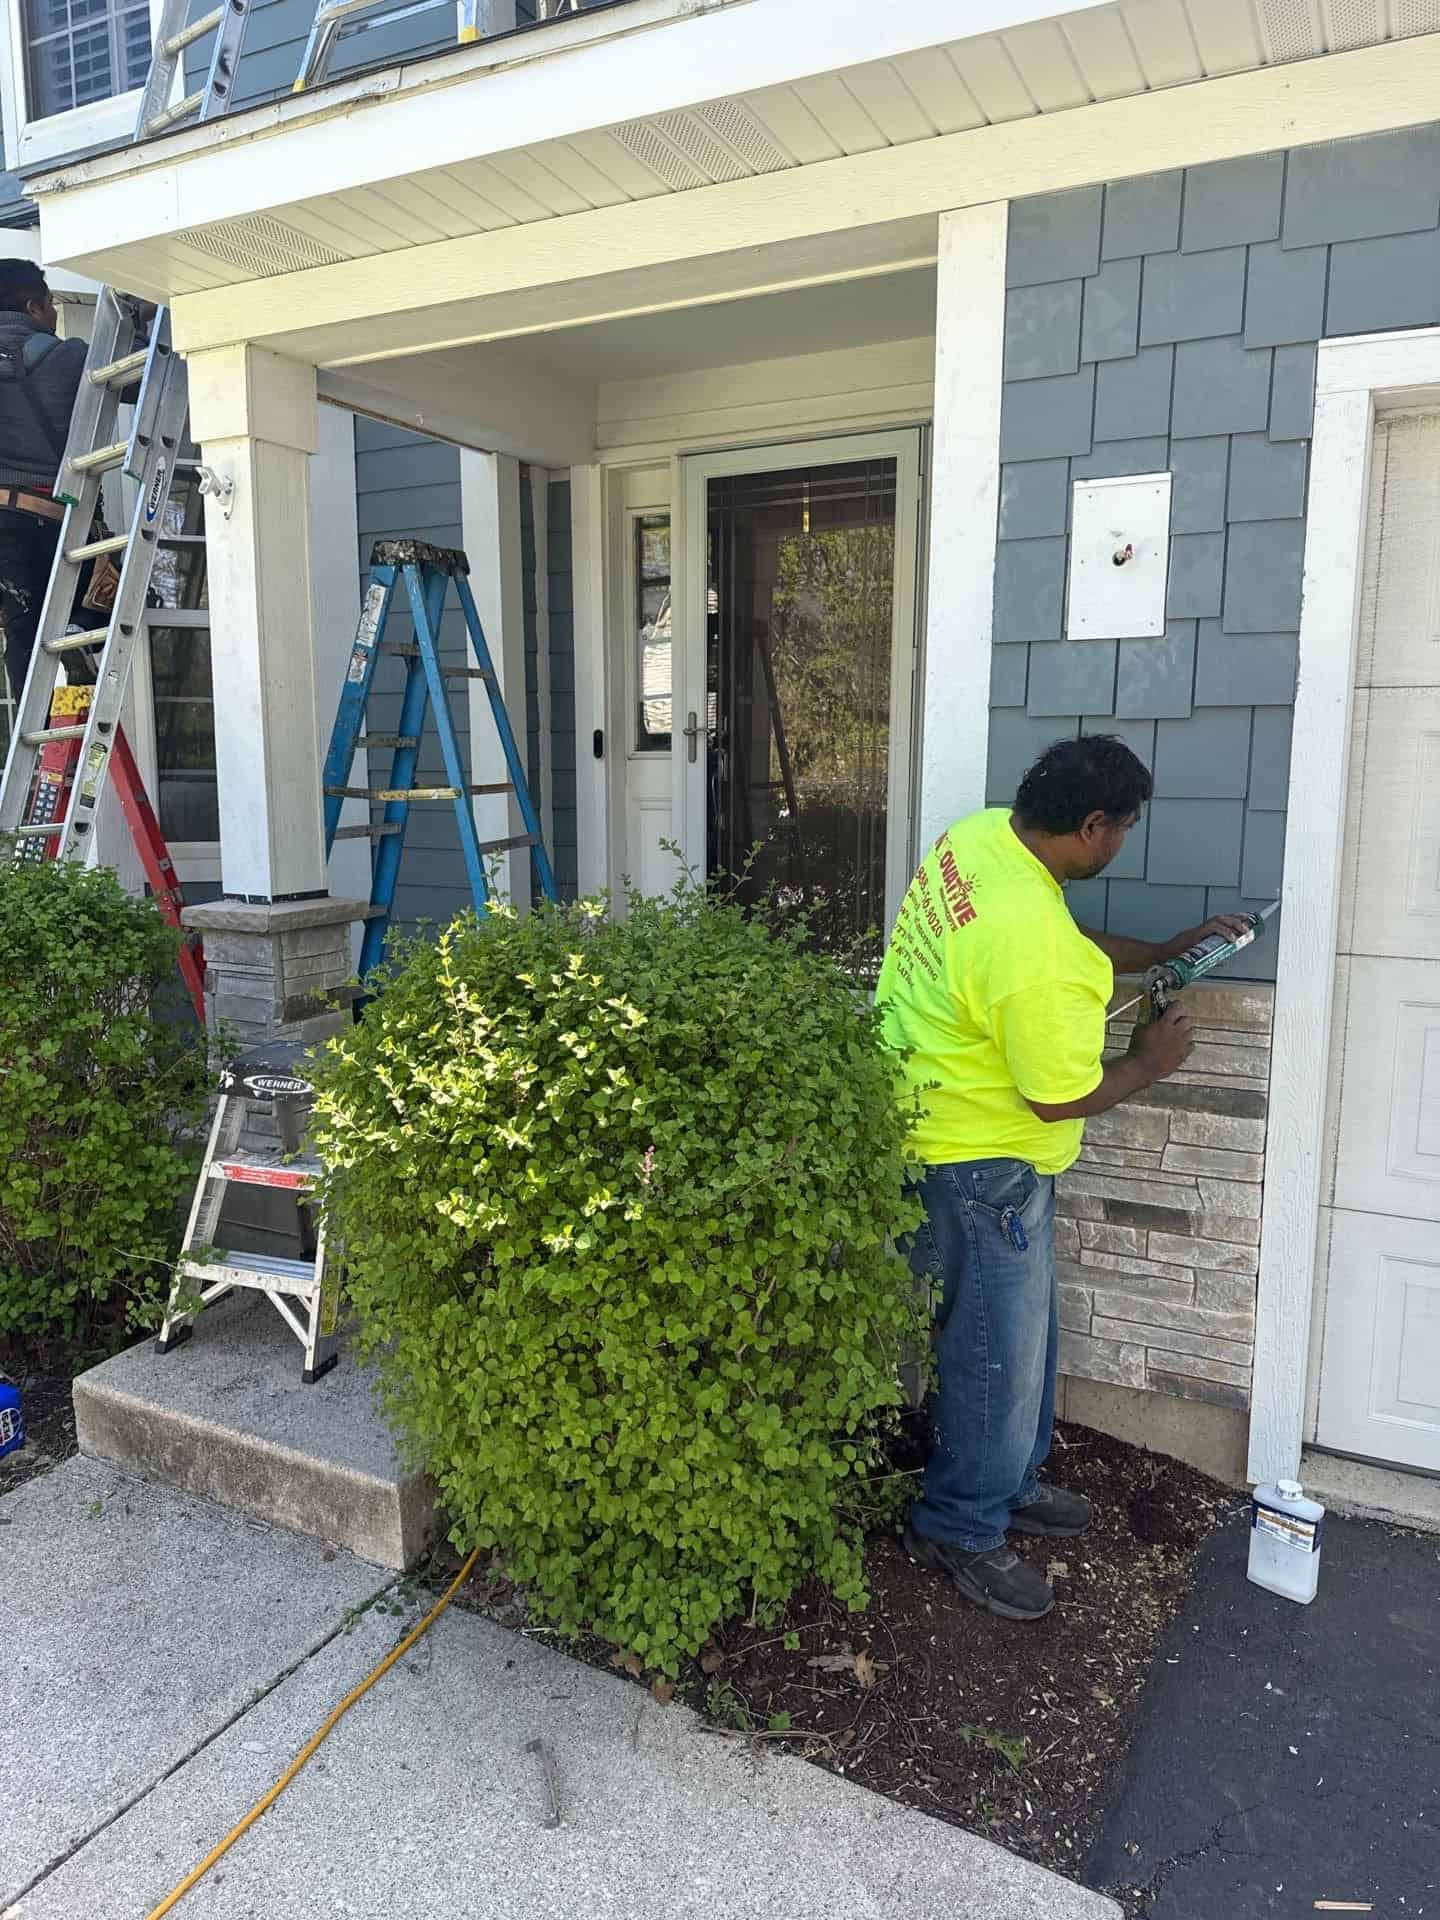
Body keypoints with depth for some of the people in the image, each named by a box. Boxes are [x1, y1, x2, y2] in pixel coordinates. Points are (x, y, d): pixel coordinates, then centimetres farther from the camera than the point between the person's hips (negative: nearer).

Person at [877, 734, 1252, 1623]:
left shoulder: (979, 834, -4)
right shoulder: (1035, 953, -33)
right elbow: (1063, 1098, -21)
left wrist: (1167, 950, 12)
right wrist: (1148, 1063, -5)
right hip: (978, 1159, -10)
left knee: (1025, 1324, 23)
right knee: (1000, 1348, 6)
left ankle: (1011, 1482, 41)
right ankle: (962, 1528, 25)